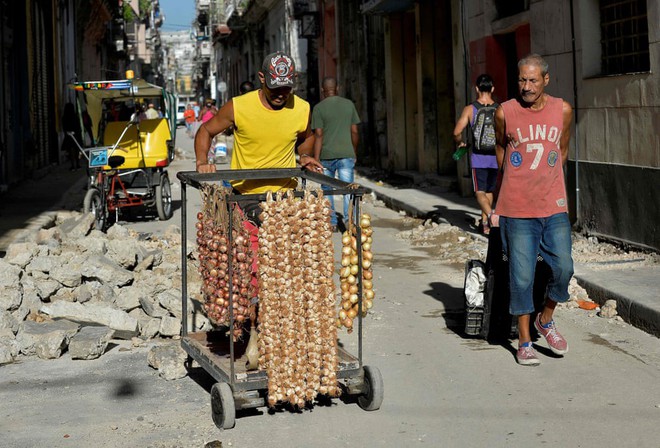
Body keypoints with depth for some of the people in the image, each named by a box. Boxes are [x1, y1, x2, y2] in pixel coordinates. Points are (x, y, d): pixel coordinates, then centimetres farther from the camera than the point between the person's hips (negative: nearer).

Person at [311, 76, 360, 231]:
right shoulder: (349, 104, 5)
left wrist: (316, 160, -8)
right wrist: (354, 152, 18)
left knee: (327, 189, 13)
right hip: (346, 154, 1)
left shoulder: (319, 108, -4)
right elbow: (354, 132, 7)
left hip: (326, 155, -1)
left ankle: (332, 222, 16)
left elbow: (318, 135, -9)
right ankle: (349, 219, -13)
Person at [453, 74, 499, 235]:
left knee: (480, 192, -2)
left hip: (478, 157, -3)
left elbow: (457, 132, -12)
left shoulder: (470, 109, -5)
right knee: (489, 191, 18)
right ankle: (485, 223, 24)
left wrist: (460, 143, 9)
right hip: (495, 157, 3)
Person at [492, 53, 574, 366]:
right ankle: (524, 341, 13)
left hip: (553, 207, 2)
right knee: (522, 276, -1)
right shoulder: (505, 112, -2)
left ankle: (545, 320, 25)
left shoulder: (563, 110, 2)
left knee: (563, 268, -2)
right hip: (517, 209, -2)